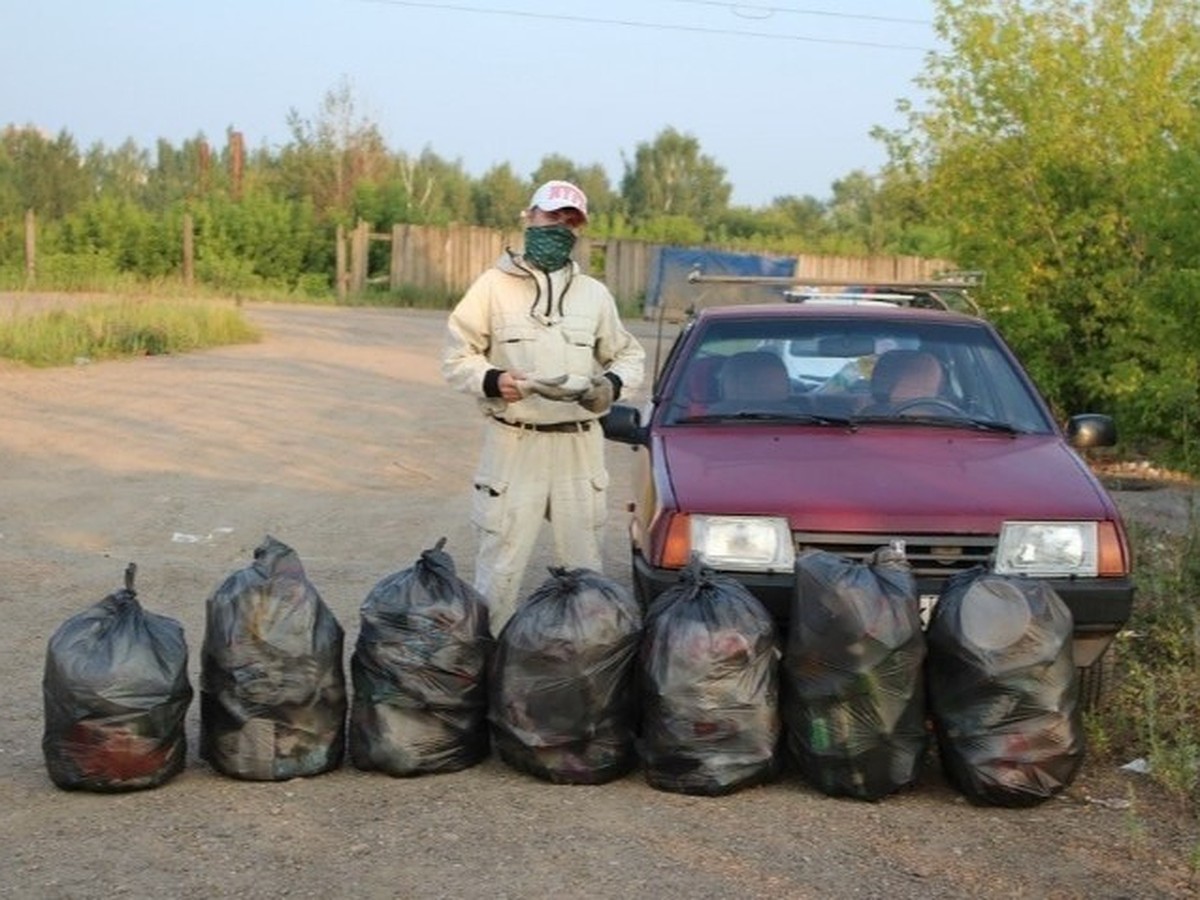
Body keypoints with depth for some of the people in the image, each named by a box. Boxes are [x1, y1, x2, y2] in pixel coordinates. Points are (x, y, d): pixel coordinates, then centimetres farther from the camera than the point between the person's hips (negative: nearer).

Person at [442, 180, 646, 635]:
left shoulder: (595, 294, 11)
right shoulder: (493, 286, 2)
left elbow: (629, 354, 19)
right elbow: (456, 357, 1)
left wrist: (613, 383, -3)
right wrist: (492, 380, -19)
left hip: (580, 446, 3)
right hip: (514, 444, -3)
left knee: (582, 564, 10)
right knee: (500, 567, -1)